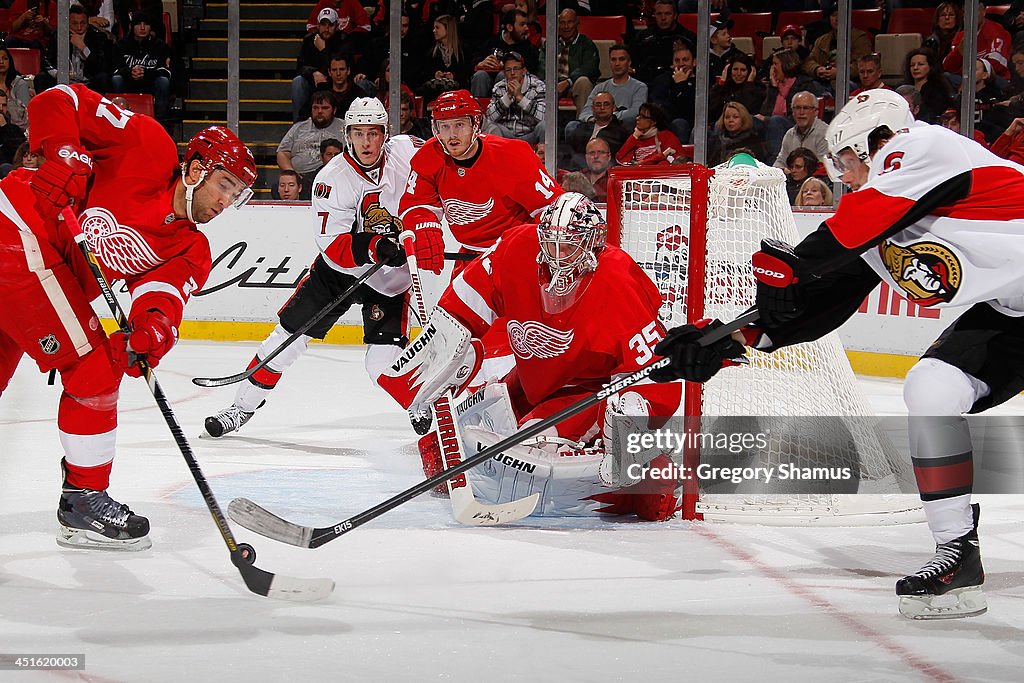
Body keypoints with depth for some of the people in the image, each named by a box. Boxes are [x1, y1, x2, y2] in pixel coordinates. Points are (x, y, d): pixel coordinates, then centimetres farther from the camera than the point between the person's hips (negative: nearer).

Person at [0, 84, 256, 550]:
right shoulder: (150, 149, -7)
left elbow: (162, 291, -10)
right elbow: (56, 101, -7)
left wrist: (153, 325, -31)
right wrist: (65, 156, -22)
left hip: (52, 269, 9)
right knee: (94, 369, -8)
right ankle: (84, 500, 0)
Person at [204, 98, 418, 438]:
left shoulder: (407, 150, -15)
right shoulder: (333, 179, -21)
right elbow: (334, 247, -25)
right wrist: (376, 246, -42)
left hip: (392, 276, 0)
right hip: (339, 268, 0)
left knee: (385, 364, -16)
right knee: (290, 331, -3)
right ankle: (243, 407, 9)